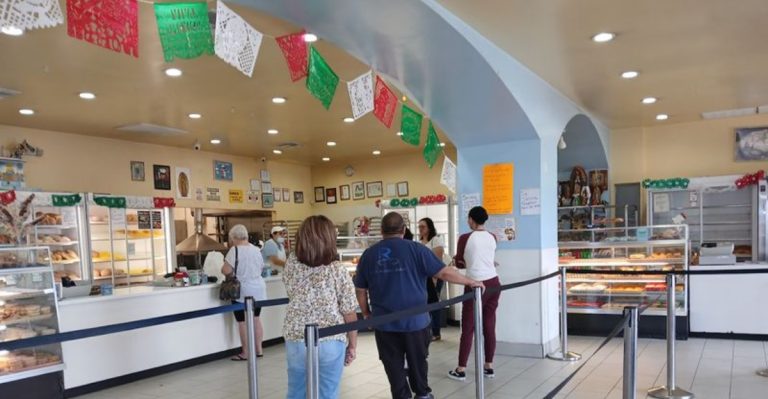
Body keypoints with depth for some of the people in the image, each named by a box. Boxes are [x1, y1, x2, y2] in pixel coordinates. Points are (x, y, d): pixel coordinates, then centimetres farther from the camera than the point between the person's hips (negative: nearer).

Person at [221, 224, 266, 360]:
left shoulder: (234, 250, -14)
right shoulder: (256, 249, 7)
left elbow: (226, 271, -18)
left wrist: (223, 269, 4)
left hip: (243, 292, -6)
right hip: (258, 290, 7)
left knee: (243, 322, 2)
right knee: (256, 319, 14)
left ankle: (245, 353, 8)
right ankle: (258, 349, 19)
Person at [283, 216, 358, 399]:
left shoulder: (291, 265, -5)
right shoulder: (338, 271, -14)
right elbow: (349, 315, -10)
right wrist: (352, 345, 5)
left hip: (296, 341, 3)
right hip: (330, 342, -3)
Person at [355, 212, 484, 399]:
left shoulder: (368, 254, 1)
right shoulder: (415, 249, -8)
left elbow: (361, 290, 5)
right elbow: (444, 272, -11)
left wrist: (367, 313, 19)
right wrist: (471, 282, 2)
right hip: (415, 320, -1)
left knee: (394, 365, 12)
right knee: (417, 361, 20)